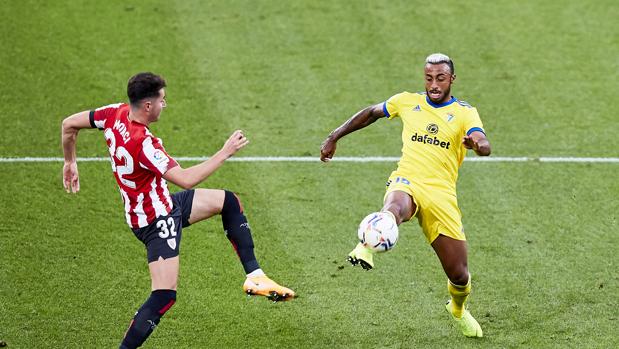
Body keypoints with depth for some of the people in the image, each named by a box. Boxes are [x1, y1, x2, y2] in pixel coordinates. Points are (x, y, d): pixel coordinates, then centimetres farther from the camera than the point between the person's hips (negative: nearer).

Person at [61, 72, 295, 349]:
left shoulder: (116, 114, -8)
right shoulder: (142, 143, -33)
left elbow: (69, 124, 5)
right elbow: (186, 179, -34)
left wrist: (70, 162, 21)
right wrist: (226, 152, -25)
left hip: (165, 204, 10)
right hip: (156, 221, -10)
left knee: (228, 201, 19)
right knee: (164, 296, -14)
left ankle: (254, 276, 19)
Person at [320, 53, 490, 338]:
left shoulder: (465, 113, 5)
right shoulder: (407, 101, 12)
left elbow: (485, 146, -13)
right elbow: (371, 114, 29)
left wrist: (476, 143, -38)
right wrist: (334, 138, 28)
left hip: (441, 194, 0)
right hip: (406, 183, 0)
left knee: (459, 275, 3)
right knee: (394, 209, -41)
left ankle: (458, 309, 34)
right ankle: (367, 246, -64)